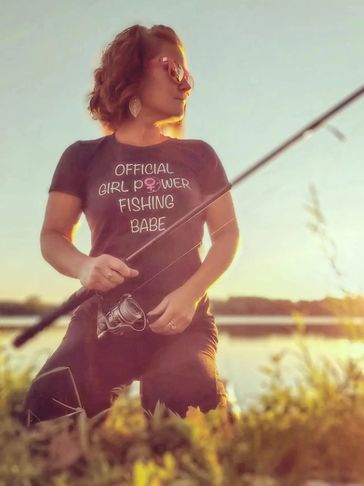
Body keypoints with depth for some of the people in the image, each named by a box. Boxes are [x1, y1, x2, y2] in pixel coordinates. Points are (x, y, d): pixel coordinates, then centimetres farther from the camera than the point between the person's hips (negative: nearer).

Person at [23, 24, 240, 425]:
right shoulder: (84, 157, 9)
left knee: (190, 407, -28)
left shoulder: (198, 156, 12)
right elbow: (52, 236, 11)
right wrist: (83, 267, -12)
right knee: (48, 408, -24)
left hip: (184, 320, 1)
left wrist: (192, 292, -8)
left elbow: (227, 233, 11)